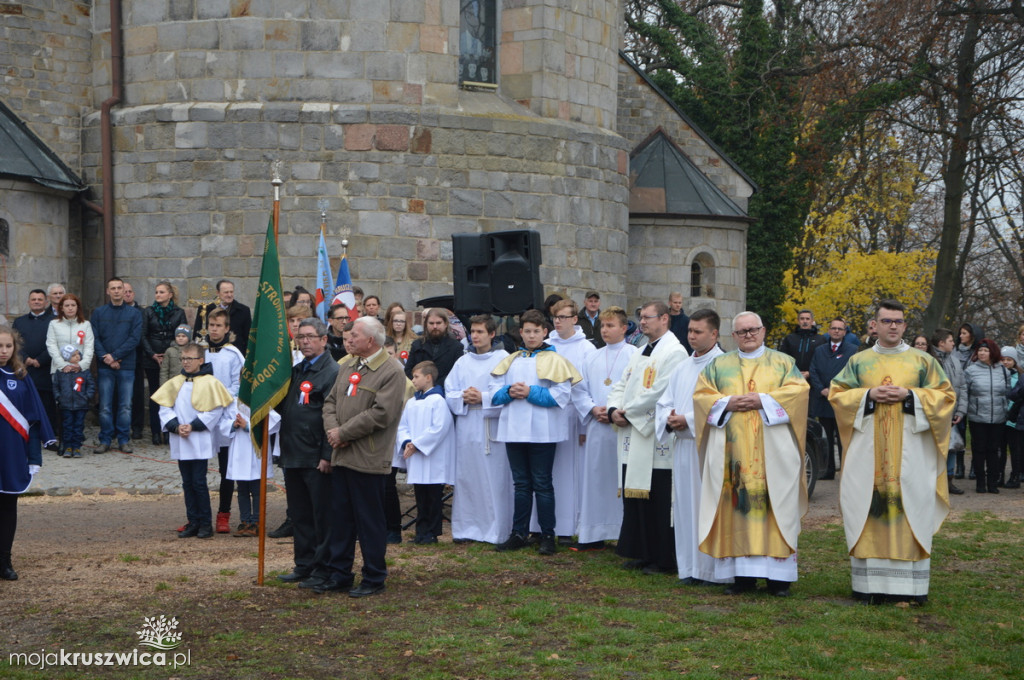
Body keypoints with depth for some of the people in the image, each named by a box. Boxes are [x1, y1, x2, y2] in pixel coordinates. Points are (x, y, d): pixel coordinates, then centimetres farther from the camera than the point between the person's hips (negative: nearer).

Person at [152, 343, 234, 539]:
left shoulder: (210, 383, -4)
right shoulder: (175, 383, 11)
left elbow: (214, 411, -9)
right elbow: (165, 408, 8)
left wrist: (193, 426, -14)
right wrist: (176, 426, -9)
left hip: (200, 442, -5)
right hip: (180, 442, 5)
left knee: (199, 482, -7)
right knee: (187, 483, 8)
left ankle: (205, 523, 1)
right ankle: (193, 522, 15)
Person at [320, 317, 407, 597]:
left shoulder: (391, 372, -11)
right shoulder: (347, 366, 14)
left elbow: (380, 414, -19)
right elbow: (331, 401, 15)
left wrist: (344, 432, -15)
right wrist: (332, 429, -5)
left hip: (368, 459, -7)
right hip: (341, 456, 7)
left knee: (370, 521, 1)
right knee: (340, 517, 12)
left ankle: (374, 578, 11)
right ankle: (339, 574, 21)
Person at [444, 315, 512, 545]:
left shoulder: (503, 359, 0)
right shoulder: (462, 362, 15)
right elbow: (449, 393, 12)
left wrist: (484, 397, -15)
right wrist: (464, 397, -7)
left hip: (492, 428, -5)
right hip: (466, 428, 5)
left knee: (495, 480, -4)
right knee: (466, 477, 5)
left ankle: (497, 531, 2)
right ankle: (467, 528, 13)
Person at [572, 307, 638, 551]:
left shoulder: (636, 356, 0)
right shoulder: (592, 358, 15)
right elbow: (579, 390, 14)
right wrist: (593, 409, -5)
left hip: (624, 427, -5)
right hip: (596, 427, 5)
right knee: (594, 479, 6)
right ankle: (593, 535, 12)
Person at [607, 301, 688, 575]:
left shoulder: (674, 352, -10)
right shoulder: (640, 353, 20)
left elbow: (659, 392, -18)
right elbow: (622, 385, 18)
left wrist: (628, 411, -11)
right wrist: (614, 410, -2)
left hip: (656, 439, -9)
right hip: (633, 435, 9)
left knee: (657, 499, -5)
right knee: (634, 497, 10)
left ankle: (663, 559, 2)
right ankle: (641, 553, 18)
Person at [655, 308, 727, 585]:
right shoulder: (682, 368, 17)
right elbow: (664, 402, 17)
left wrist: (688, 420, -16)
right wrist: (669, 419, -4)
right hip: (682, 445, 7)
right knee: (686, 505, 8)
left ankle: (713, 569, 1)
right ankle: (690, 567, 14)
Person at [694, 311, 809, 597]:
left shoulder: (783, 362, 12)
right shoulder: (719, 365, 16)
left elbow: (798, 389, -2)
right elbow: (701, 395, 8)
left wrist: (763, 400, -12)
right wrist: (727, 403, -9)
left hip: (773, 452, -1)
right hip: (732, 452, 1)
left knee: (776, 506, -5)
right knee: (737, 507, -4)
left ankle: (778, 575, -3)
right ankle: (742, 575, -1)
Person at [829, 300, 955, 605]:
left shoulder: (922, 361, 8)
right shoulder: (859, 361, 11)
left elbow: (945, 395, 4)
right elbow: (836, 393, 8)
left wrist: (909, 395, -10)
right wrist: (869, 395, -9)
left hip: (910, 449, -1)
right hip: (868, 449, 1)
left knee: (910, 507, -5)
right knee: (869, 509, -3)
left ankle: (910, 585, 0)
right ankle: (870, 584, 2)